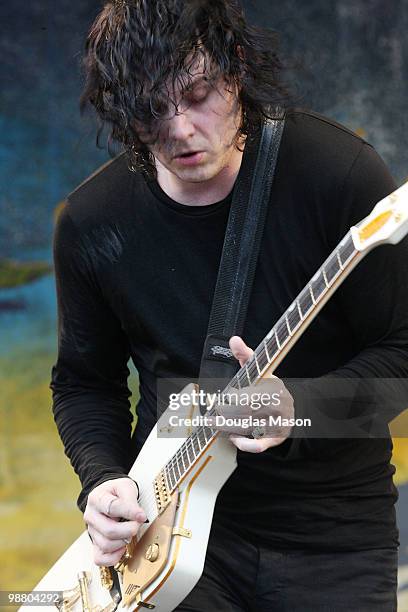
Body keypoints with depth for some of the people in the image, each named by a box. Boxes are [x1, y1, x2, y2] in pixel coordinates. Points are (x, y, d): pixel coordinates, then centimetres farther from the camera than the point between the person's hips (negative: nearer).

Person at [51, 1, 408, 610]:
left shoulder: (339, 171, -14)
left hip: (333, 527, -1)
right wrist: (103, 479, -7)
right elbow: (83, 382, 11)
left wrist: (298, 411, -25)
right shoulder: (91, 223, -3)